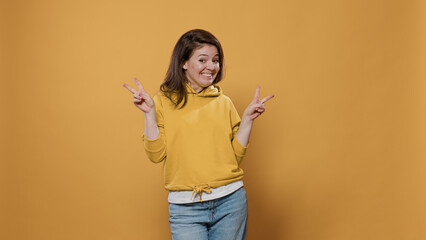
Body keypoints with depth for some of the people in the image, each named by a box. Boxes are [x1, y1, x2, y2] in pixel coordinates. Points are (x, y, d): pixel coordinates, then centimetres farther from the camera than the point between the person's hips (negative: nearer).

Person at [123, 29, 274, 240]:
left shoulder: (223, 103, 7)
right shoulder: (165, 101, 1)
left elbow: (236, 155, 6)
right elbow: (156, 154, -5)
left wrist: (248, 118, -2)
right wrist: (150, 113, -11)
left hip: (230, 200, 3)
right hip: (185, 207, -2)